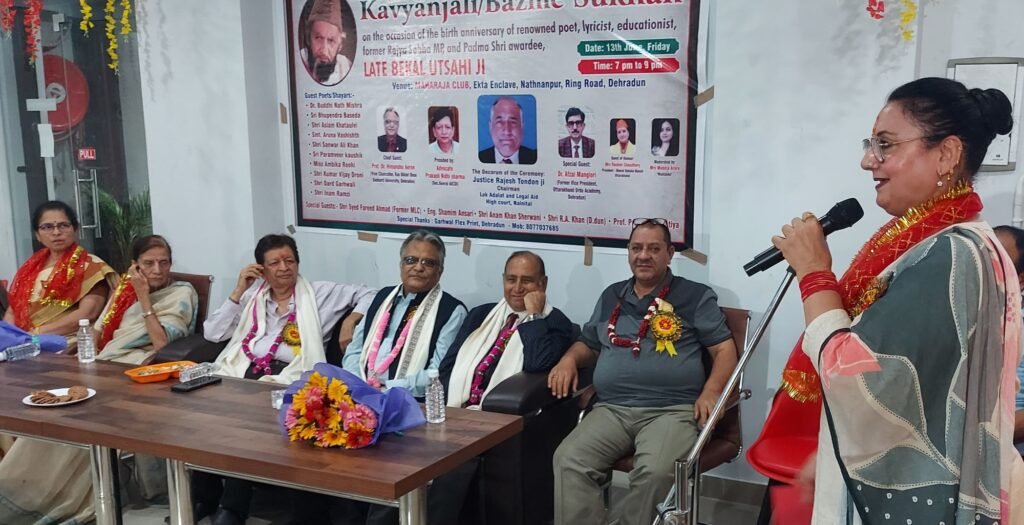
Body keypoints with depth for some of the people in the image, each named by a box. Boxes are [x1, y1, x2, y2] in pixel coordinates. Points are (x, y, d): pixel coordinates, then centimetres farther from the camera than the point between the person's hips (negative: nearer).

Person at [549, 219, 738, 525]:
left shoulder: (696, 296, 9)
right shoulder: (612, 296, 23)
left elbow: (725, 349, 6)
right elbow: (588, 344, 31)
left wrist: (711, 391, -12)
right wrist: (570, 360, 8)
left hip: (672, 410, -3)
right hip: (611, 410, 4)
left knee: (656, 472, -35)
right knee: (568, 461, -25)